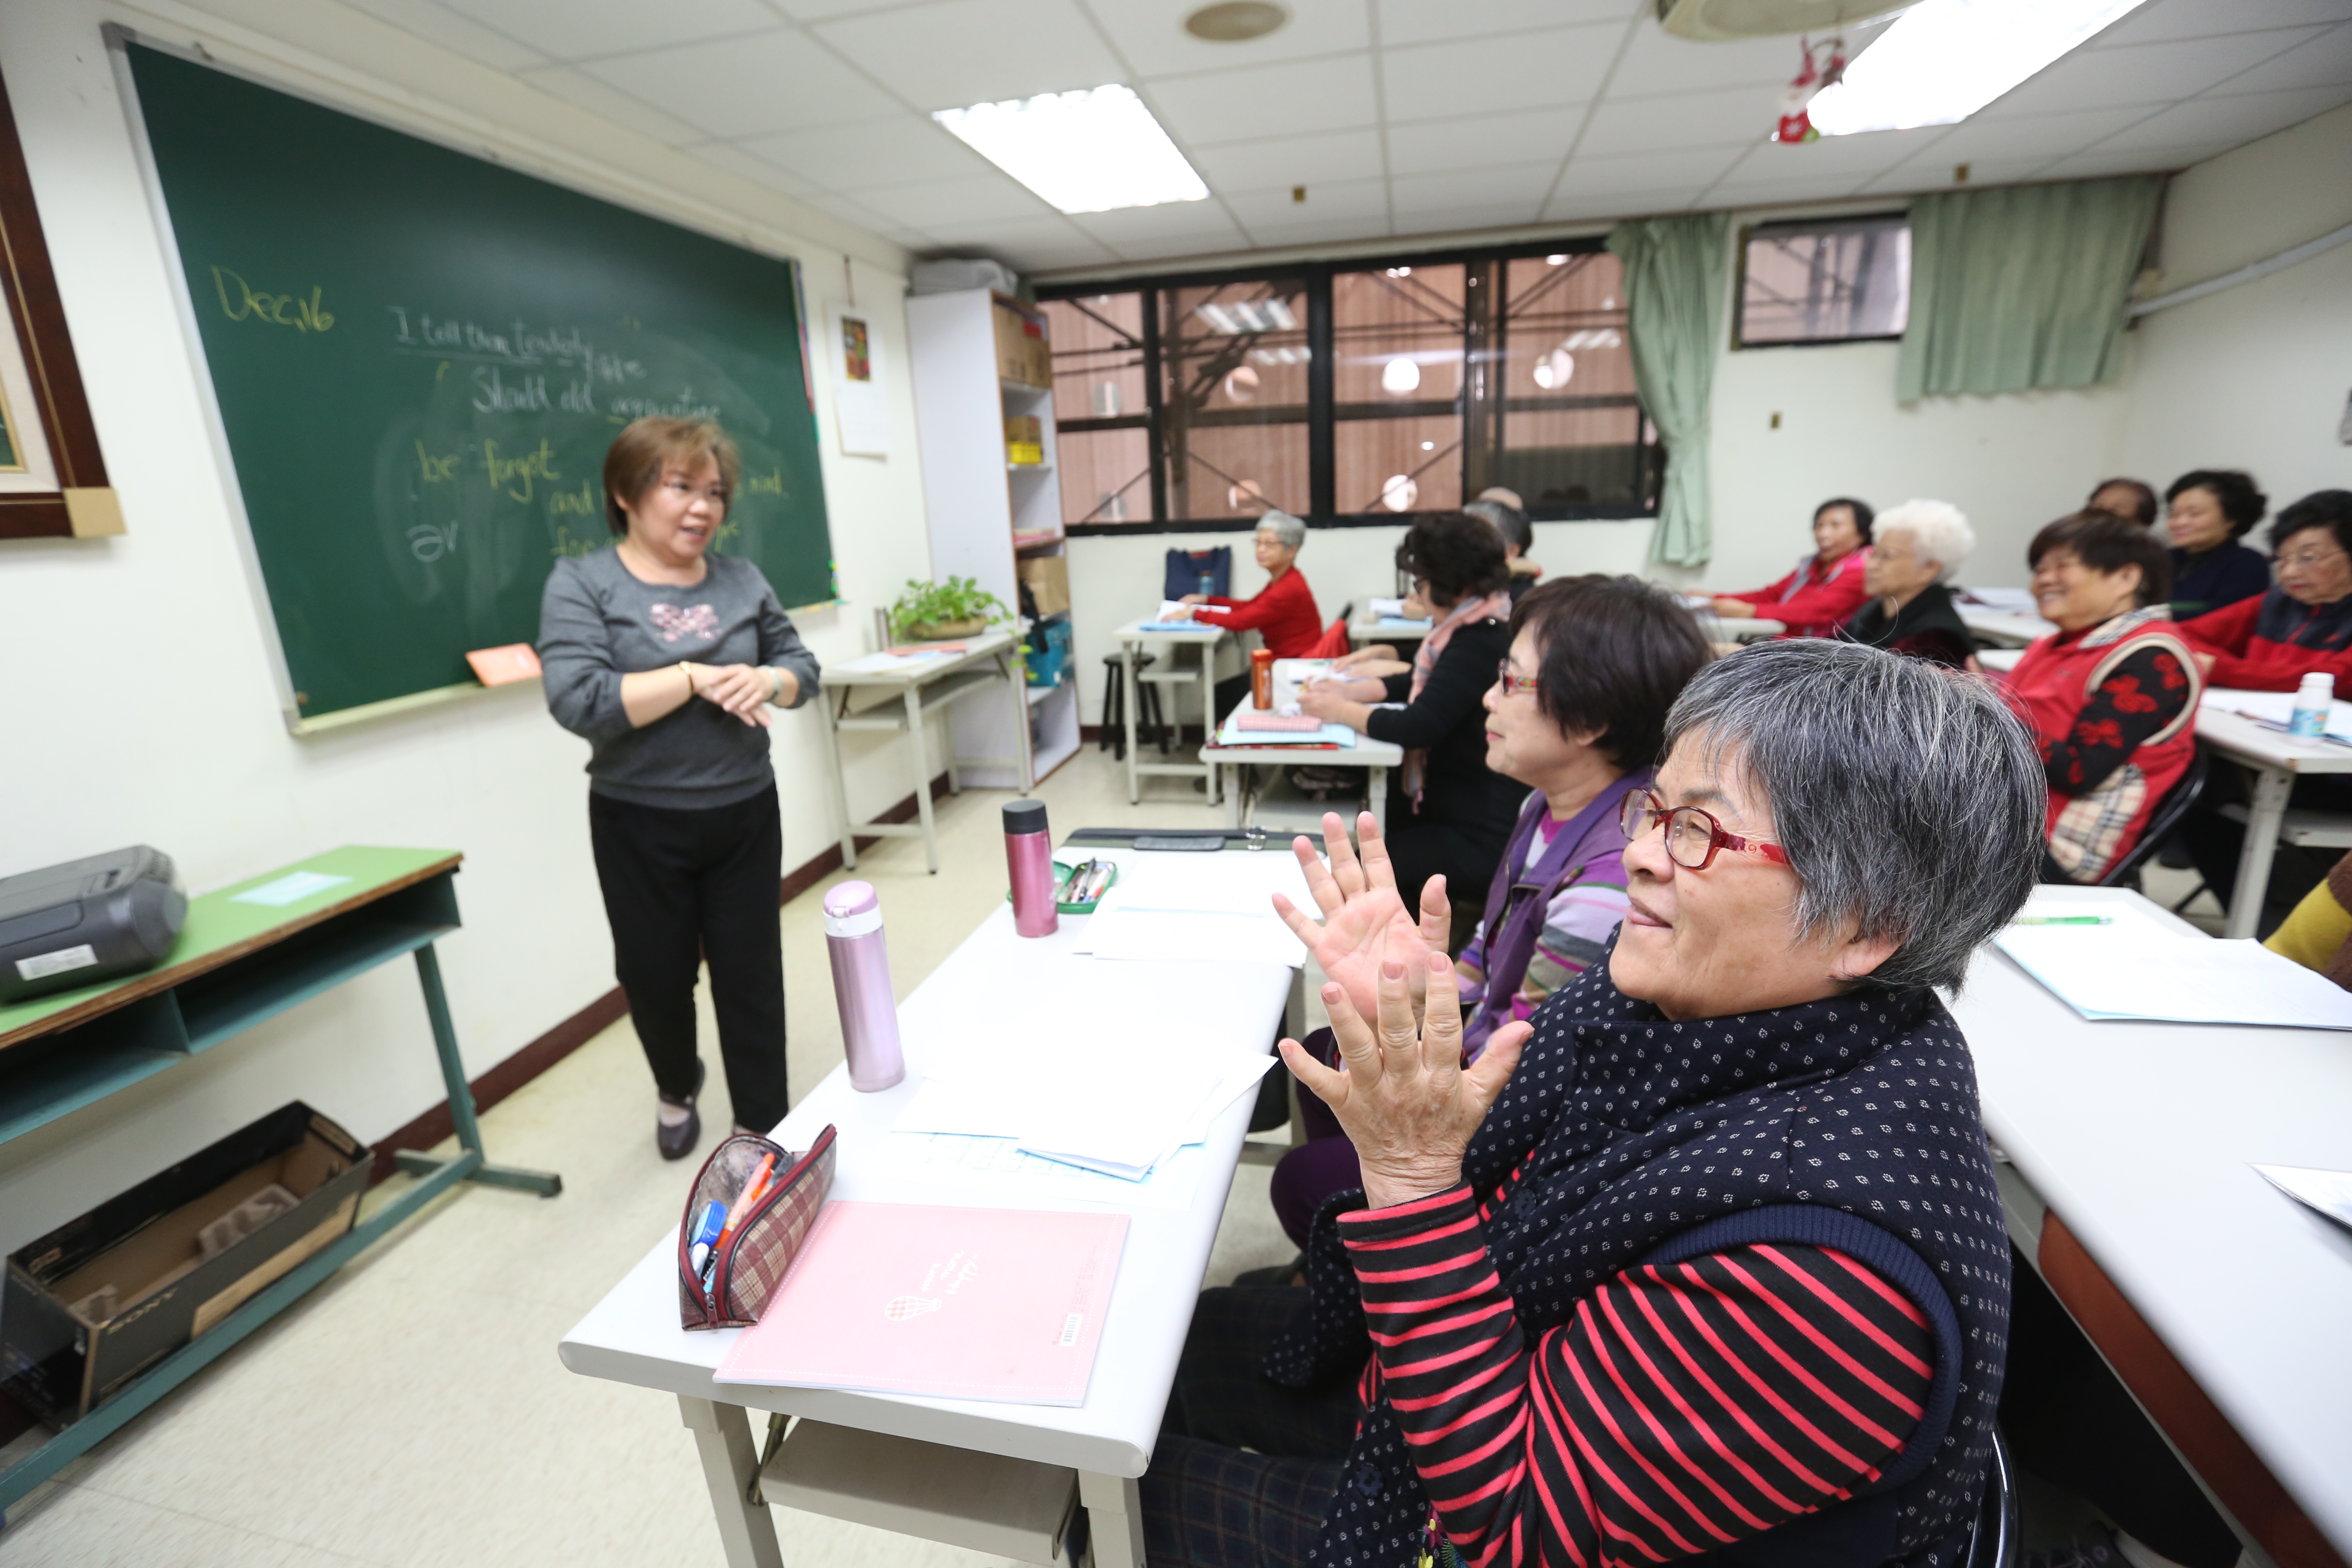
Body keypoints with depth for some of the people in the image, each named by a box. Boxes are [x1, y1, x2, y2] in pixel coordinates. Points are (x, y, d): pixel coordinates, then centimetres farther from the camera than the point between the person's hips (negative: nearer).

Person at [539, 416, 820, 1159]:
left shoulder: (740, 578, 4)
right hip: (641, 827, -2)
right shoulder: (582, 583, -6)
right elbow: (577, 701, -19)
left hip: (745, 815, 2)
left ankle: (766, 1130, 23)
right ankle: (677, 1089, 45)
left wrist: (764, 682, -16)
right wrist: (696, 679, -20)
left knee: (751, 977, 7)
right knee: (656, 977, 15)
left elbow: (802, 666, 6)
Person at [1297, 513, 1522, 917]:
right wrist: (1349, 690, 1)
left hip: (1480, 838, -10)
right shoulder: (1480, 627, 8)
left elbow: (1417, 728, -29)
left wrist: (1339, 712, -15)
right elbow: (1418, 683, 16)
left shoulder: (1479, 643, -24)